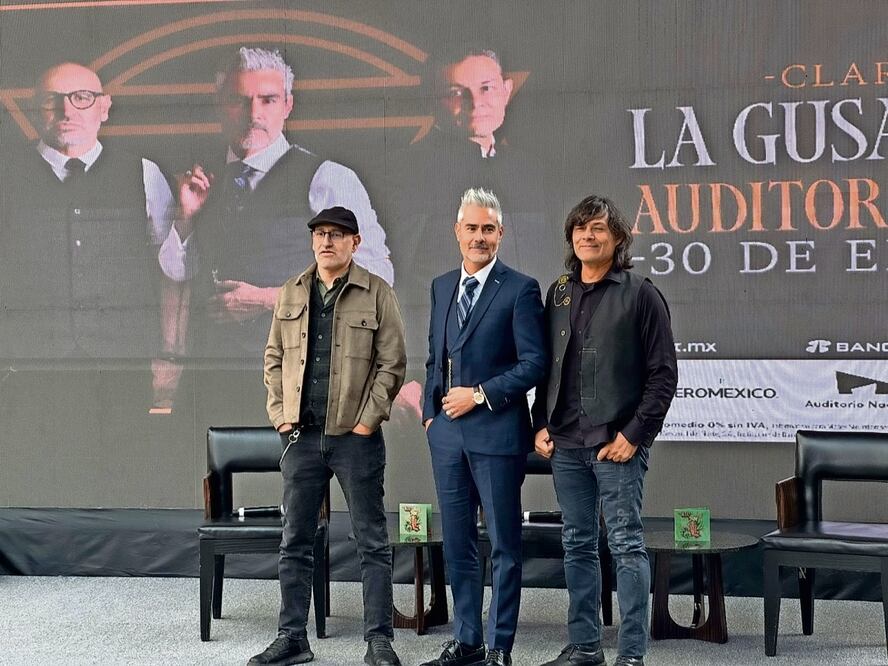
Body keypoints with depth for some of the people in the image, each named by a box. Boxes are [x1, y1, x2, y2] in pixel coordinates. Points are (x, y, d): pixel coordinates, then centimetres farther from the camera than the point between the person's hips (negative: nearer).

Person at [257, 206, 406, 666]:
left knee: (372, 542, 2)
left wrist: (368, 420, -11)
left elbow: (391, 363, -4)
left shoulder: (377, 294, -2)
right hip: (302, 436, 4)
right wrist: (279, 413, 3)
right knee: (295, 542, 8)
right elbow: (274, 359, 14)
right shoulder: (291, 294, 11)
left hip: (356, 437, -4)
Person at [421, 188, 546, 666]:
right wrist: (430, 410, 9)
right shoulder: (441, 286, 14)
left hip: (496, 430, -6)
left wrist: (480, 394, -13)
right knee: (457, 544, 11)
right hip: (447, 431, 6)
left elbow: (534, 363, -10)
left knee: (504, 545, 1)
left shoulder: (520, 289, -5)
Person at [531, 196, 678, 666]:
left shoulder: (640, 294, -4)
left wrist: (634, 434, -12)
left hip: (617, 443, -6)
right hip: (565, 442, 6)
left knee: (625, 544, -3)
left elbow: (663, 373, -7)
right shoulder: (559, 293, 12)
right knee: (577, 545, 11)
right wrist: (540, 425, 8)